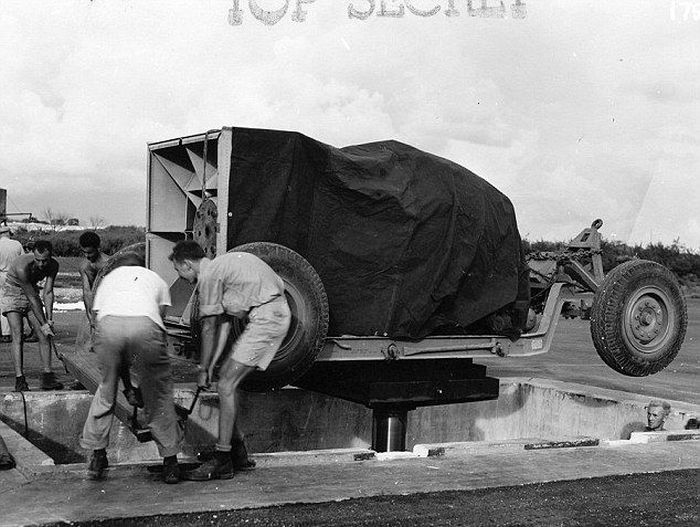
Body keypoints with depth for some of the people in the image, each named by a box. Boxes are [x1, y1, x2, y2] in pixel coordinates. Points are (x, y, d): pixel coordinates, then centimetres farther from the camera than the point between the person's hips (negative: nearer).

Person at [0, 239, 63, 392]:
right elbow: (32, 298, -30)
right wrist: (43, 323, -26)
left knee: (44, 336, -6)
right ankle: (19, 379, -17)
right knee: (17, 336, -16)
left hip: (31, 291, 5)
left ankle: (47, 376, -7)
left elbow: (48, 292, -15)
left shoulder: (53, 265, -18)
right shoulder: (22, 267, -35)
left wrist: (49, 319, -24)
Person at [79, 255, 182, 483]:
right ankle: (170, 461, 17)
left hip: (109, 324, 1)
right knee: (158, 393, 13)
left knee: (106, 389, 22)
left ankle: (97, 456, 26)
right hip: (145, 326, -1)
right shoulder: (155, 279, 38)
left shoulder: (109, 278, 40)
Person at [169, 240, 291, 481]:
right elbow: (225, 324, 18)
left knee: (226, 385, -8)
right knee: (227, 375, 16)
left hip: (267, 316, -10)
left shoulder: (208, 276, -9)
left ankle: (222, 462, -5)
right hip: (275, 311, 10)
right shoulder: (220, 267, 20)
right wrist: (211, 366, 15)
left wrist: (203, 370, 5)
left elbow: (209, 329, -5)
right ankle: (237, 452, 22)